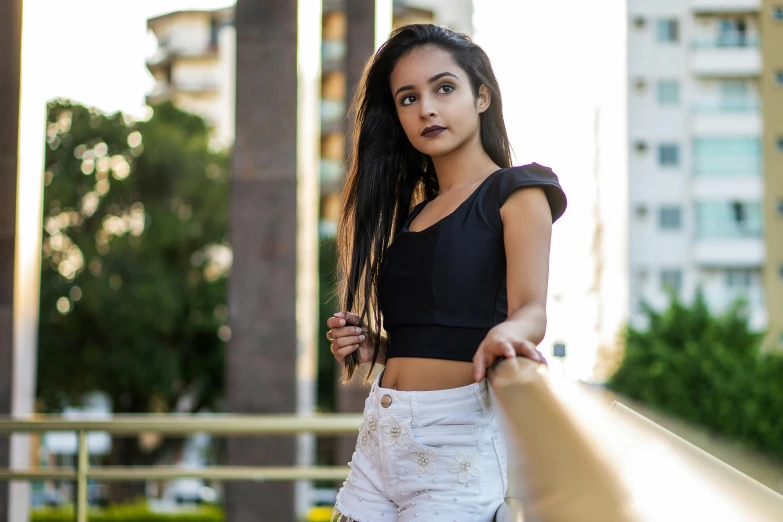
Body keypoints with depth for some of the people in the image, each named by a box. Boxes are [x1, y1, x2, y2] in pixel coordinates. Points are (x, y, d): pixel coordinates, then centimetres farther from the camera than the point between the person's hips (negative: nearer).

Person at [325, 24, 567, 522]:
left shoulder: (516, 192, 0)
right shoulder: (411, 214, 19)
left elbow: (531, 309, -15)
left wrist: (507, 333, -38)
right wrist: (372, 348, 3)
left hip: (458, 433, -6)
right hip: (380, 435, 7)